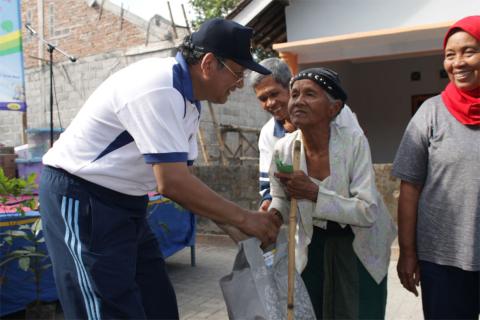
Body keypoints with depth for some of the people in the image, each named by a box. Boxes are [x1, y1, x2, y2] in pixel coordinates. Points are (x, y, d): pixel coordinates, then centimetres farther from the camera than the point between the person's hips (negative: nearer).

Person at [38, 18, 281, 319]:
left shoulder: (187, 99, 6)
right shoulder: (158, 89, -25)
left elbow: (181, 176, 8)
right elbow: (172, 182, -29)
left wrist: (238, 223, 2)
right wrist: (243, 218, -19)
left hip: (125, 202, 9)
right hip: (81, 198, -9)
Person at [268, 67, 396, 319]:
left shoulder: (353, 141, -23)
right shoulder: (283, 148, -13)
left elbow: (368, 212, -26)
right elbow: (281, 200, 2)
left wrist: (314, 192, -33)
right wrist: (272, 215, -19)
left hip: (358, 245, -2)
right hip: (314, 244, 3)